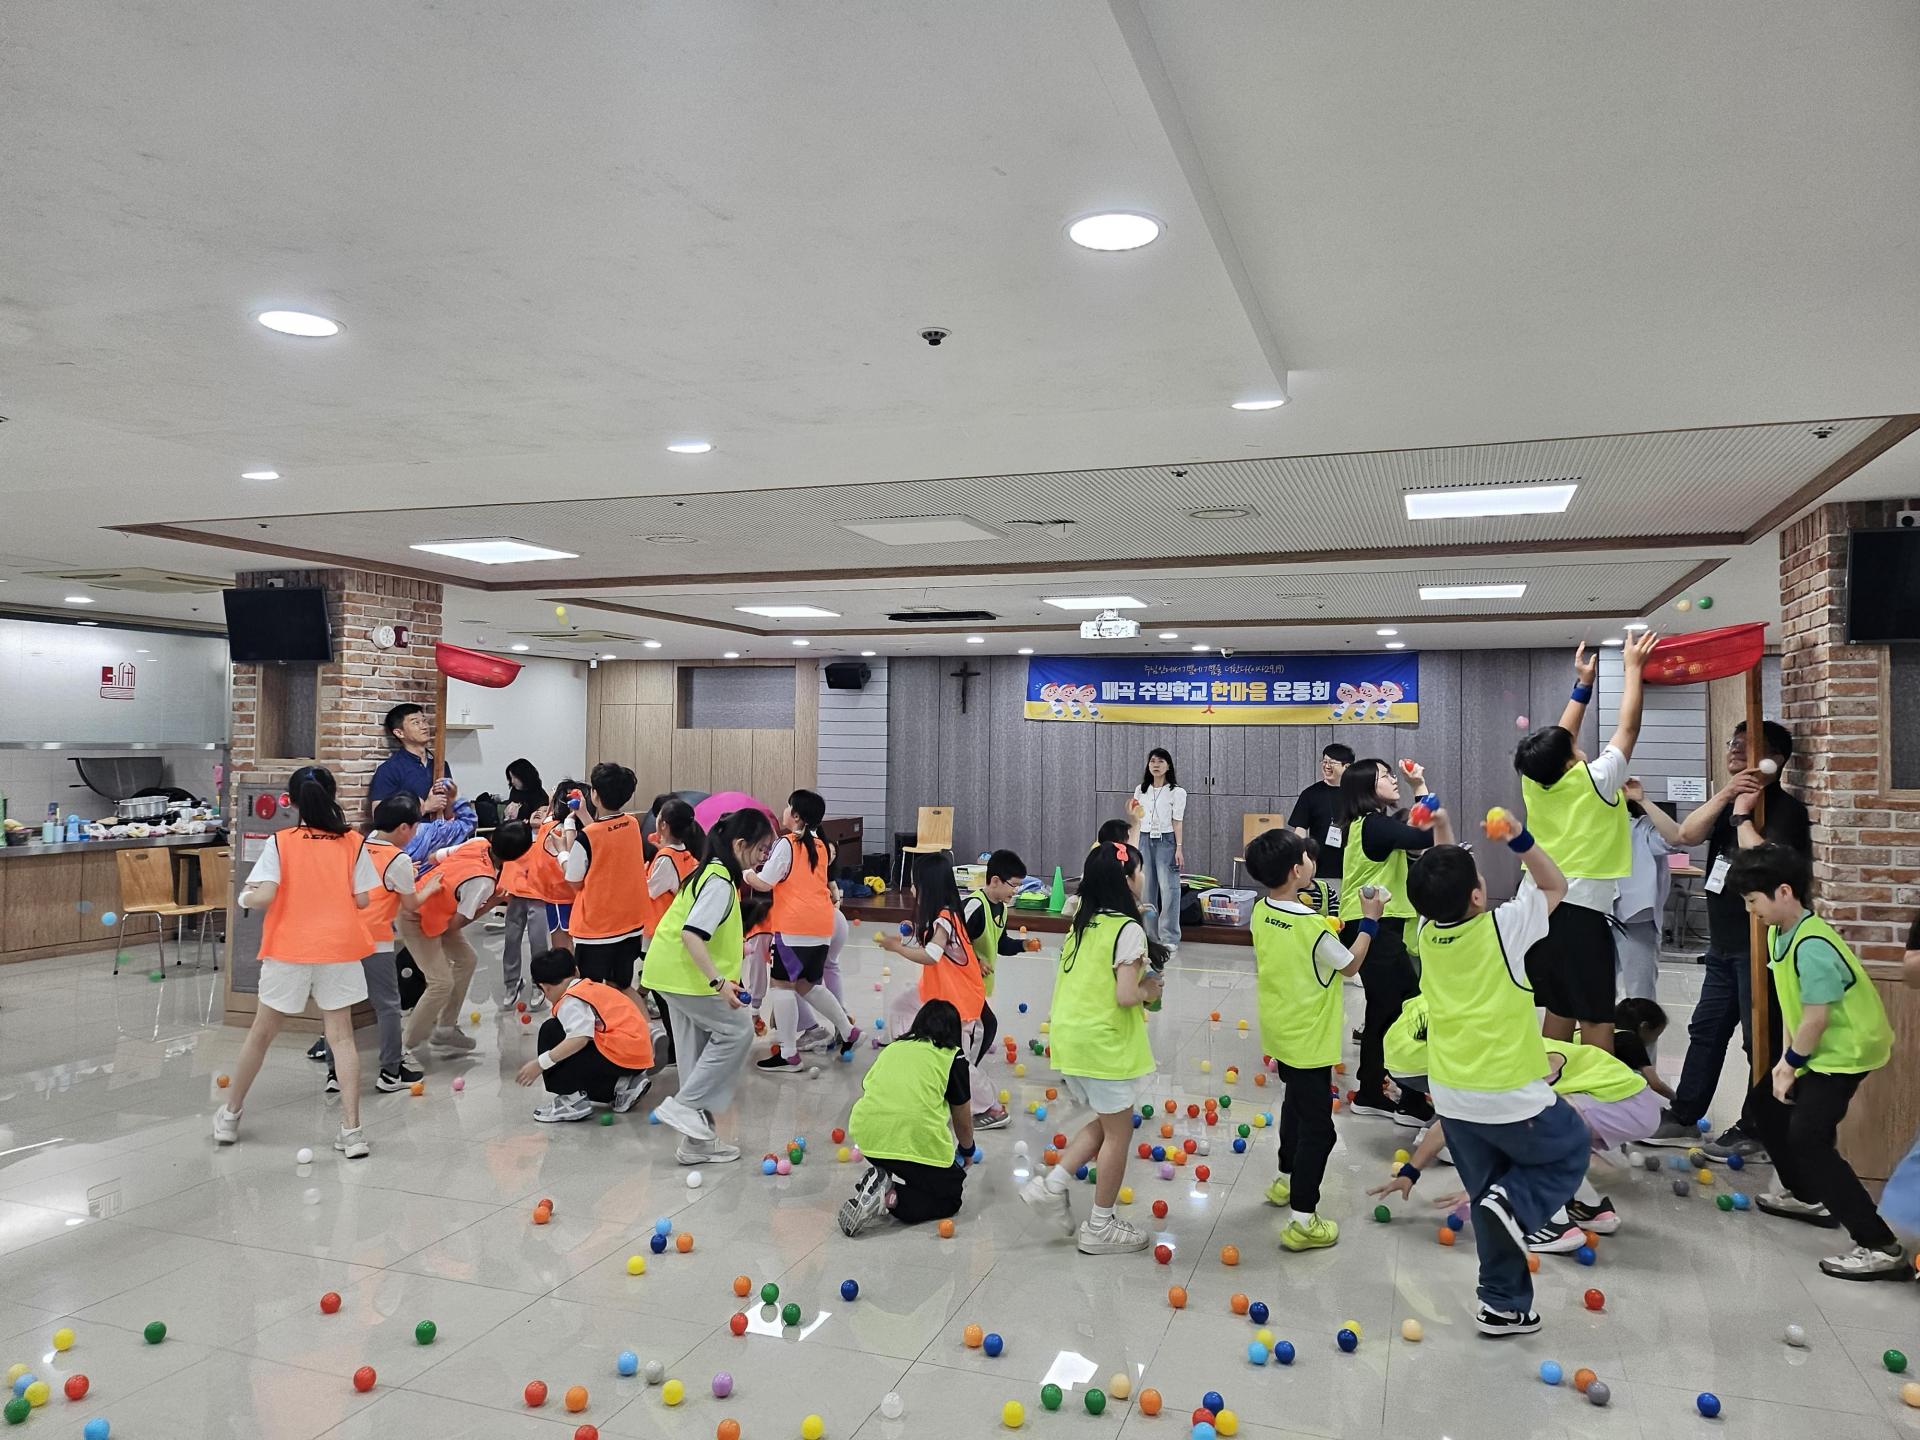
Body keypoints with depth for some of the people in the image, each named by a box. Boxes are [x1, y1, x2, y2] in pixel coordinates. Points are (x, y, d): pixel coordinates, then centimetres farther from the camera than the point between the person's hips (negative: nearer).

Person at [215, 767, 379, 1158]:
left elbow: (263, 896, -16)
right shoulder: (353, 842, -4)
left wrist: (245, 896, 5)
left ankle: (230, 1115, 33)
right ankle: (351, 1130, 0)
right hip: (338, 950, 1)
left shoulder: (280, 842, -7)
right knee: (341, 1036, 5)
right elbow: (362, 899, -4)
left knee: (261, 1034, 16)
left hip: (288, 952, 0)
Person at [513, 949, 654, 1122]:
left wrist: (540, 1063, -20)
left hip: (622, 1055, -9)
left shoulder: (571, 1001, -8)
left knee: (551, 1031, -3)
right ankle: (621, 1085, 12)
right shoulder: (594, 987, 19)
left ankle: (572, 1100, -2)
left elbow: (579, 1038, -23)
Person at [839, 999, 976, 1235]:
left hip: (866, 1136, 6)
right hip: (918, 1140, -6)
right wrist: (966, 1151, 42)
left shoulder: (893, 1048, 23)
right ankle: (891, 1198, -8)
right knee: (951, 1197, 17)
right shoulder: (953, 1057, 13)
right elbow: (963, 1123, 20)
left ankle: (880, 1179, 10)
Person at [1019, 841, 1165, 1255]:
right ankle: (1100, 1227, 17)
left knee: (1105, 1123, 23)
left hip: (1071, 1035, 8)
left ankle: (1052, 1185, 15)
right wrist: (1150, 992, -3)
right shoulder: (1128, 929, -17)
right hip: (1106, 1043, -8)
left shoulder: (1083, 924, 8)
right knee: (1119, 1131, 8)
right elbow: (1126, 995, -23)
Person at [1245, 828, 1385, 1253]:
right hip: (1309, 1041, -8)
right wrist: (1370, 920, -1)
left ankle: (1286, 1180, 45)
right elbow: (1350, 964, -10)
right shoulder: (1312, 926, -27)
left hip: (1280, 1034, 8)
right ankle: (1302, 1222, 4)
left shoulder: (1261, 912, -6)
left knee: (1296, 1104, 28)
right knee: (1317, 1127, 1)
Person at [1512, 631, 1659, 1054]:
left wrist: (1583, 682, 22)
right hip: (1582, 912, -7)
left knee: (1559, 1009, 14)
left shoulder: (1534, 784, 4)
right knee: (1596, 1017, -2)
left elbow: (1560, 738, 18)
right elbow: (1628, 728, -2)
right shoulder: (1592, 782, -11)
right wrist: (1632, 668, 7)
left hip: (1542, 907, 7)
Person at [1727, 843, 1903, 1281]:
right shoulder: (1779, 932, 1)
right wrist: (1785, 1061, 2)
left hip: (1844, 1052, -11)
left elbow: (1816, 1019, -25)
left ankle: (1881, 1248, -14)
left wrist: (1791, 1063, -12)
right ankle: (1807, 1195, 38)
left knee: (1808, 1139, -18)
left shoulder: (1812, 946, -28)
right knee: (1764, 1109, 21)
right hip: (1813, 1051, 11)